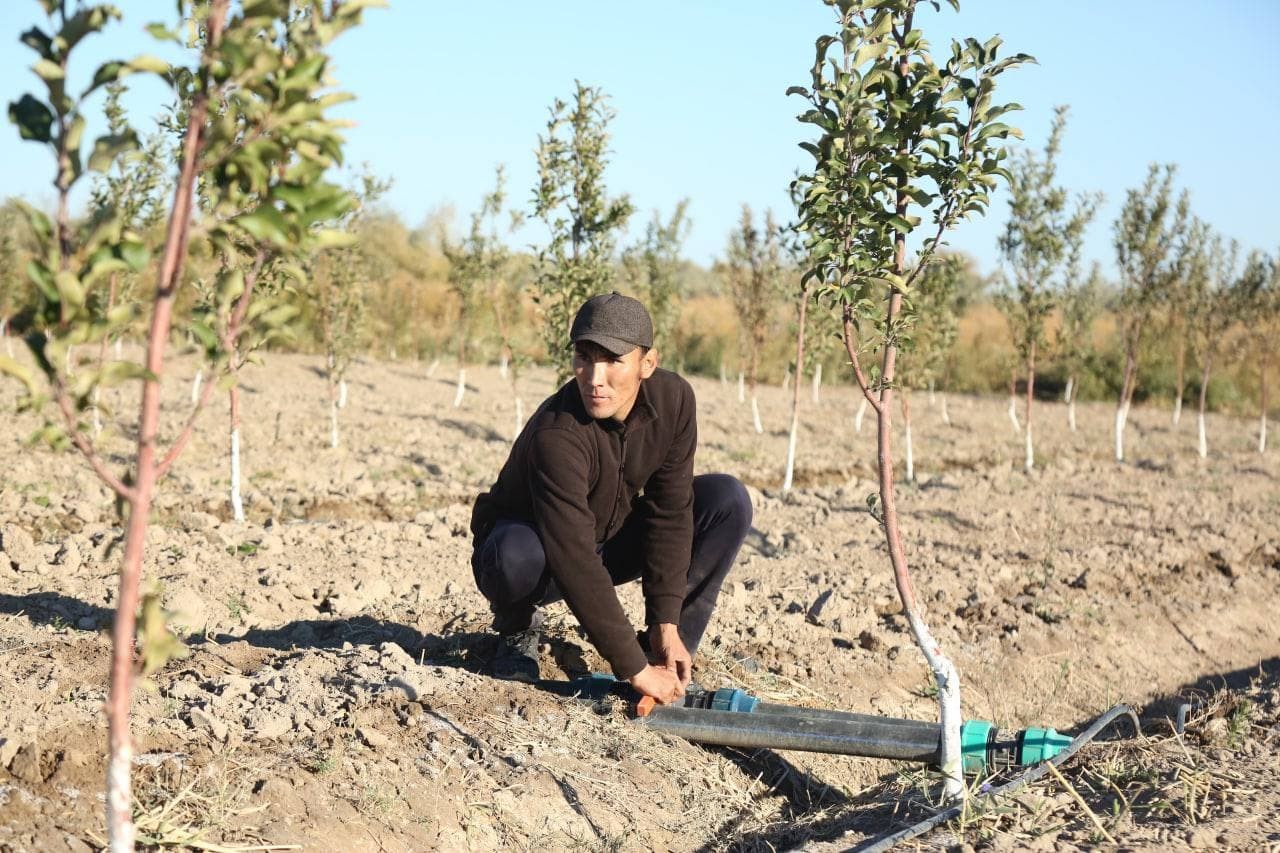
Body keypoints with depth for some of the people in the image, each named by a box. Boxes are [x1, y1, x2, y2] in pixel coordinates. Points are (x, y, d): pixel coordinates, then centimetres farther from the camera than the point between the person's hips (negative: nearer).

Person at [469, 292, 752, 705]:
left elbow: (670, 510, -14)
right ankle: (517, 628, -3)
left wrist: (666, 624, -20)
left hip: (611, 540, 5)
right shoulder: (556, 435, -36)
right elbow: (574, 563, -40)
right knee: (517, 554, -41)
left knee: (729, 500, -14)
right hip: (534, 543, -5)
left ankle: (671, 654, -6)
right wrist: (635, 670, -40)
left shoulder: (673, 399, -18)